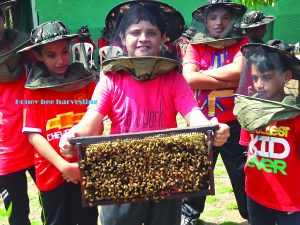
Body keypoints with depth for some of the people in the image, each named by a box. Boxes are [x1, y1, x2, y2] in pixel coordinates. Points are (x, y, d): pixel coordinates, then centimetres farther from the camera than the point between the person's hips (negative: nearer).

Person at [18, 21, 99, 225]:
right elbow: (33, 135, -7)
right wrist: (63, 165, -15)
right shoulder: (34, 89, -4)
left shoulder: (86, 83, -1)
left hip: (85, 171, 1)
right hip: (51, 173, -1)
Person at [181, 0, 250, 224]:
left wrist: (204, 73, -11)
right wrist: (229, 80, -17)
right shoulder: (195, 46, 1)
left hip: (234, 124, -1)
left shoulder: (242, 44, 1)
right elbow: (190, 78, -16)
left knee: (244, 175, 9)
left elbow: (239, 71, -19)